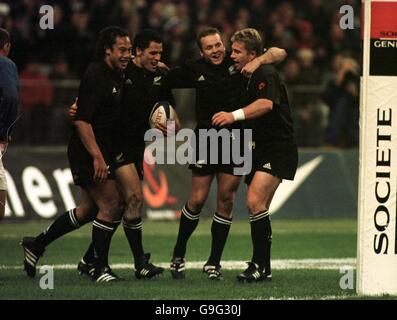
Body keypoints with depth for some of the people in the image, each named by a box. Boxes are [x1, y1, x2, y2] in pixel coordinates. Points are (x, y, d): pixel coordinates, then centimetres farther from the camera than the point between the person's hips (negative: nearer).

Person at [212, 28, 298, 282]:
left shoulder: (266, 74, -15)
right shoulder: (245, 77, 14)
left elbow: (266, 103, -37)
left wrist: (235, 115, -49)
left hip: (278, 149, -10)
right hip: (261, 149, 10)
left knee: (255, 202, -21)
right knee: (258, 208, 10)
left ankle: (261, 265, -18)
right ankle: (263, 266, 17)